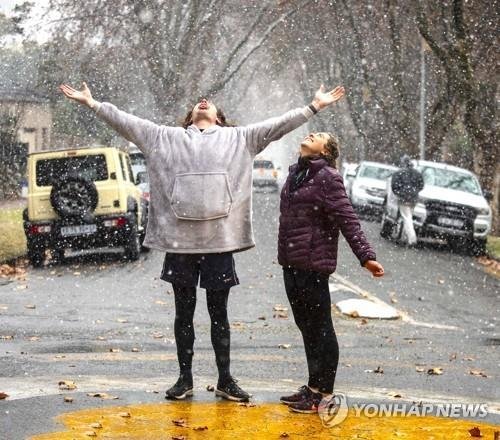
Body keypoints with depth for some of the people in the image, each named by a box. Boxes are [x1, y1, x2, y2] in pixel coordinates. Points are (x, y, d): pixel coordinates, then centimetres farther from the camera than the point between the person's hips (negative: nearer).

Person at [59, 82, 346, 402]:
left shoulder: (238, 138, 12)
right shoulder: (166, 138, 12)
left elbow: (277, 125, 8)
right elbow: (126, 122, 10)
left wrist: (315, 107, 3)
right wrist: (92, 103, 5)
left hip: (220, 240, 0)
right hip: (179, 240, 0)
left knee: (219, 313, 8)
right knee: (184, 312, 9)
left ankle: (225, 380, 15)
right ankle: (185, 378, 18)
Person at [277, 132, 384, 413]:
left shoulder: (327, 178, -10)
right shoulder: (296, 174, 15)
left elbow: (348, 220, -16)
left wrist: (366, 256, -23)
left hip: (313, 266, -8)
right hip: (291, 264, 9)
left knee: (320, 329, -1)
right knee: (306, 326, 16)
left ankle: (324, 393, 6)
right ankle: (314, 387, 26)